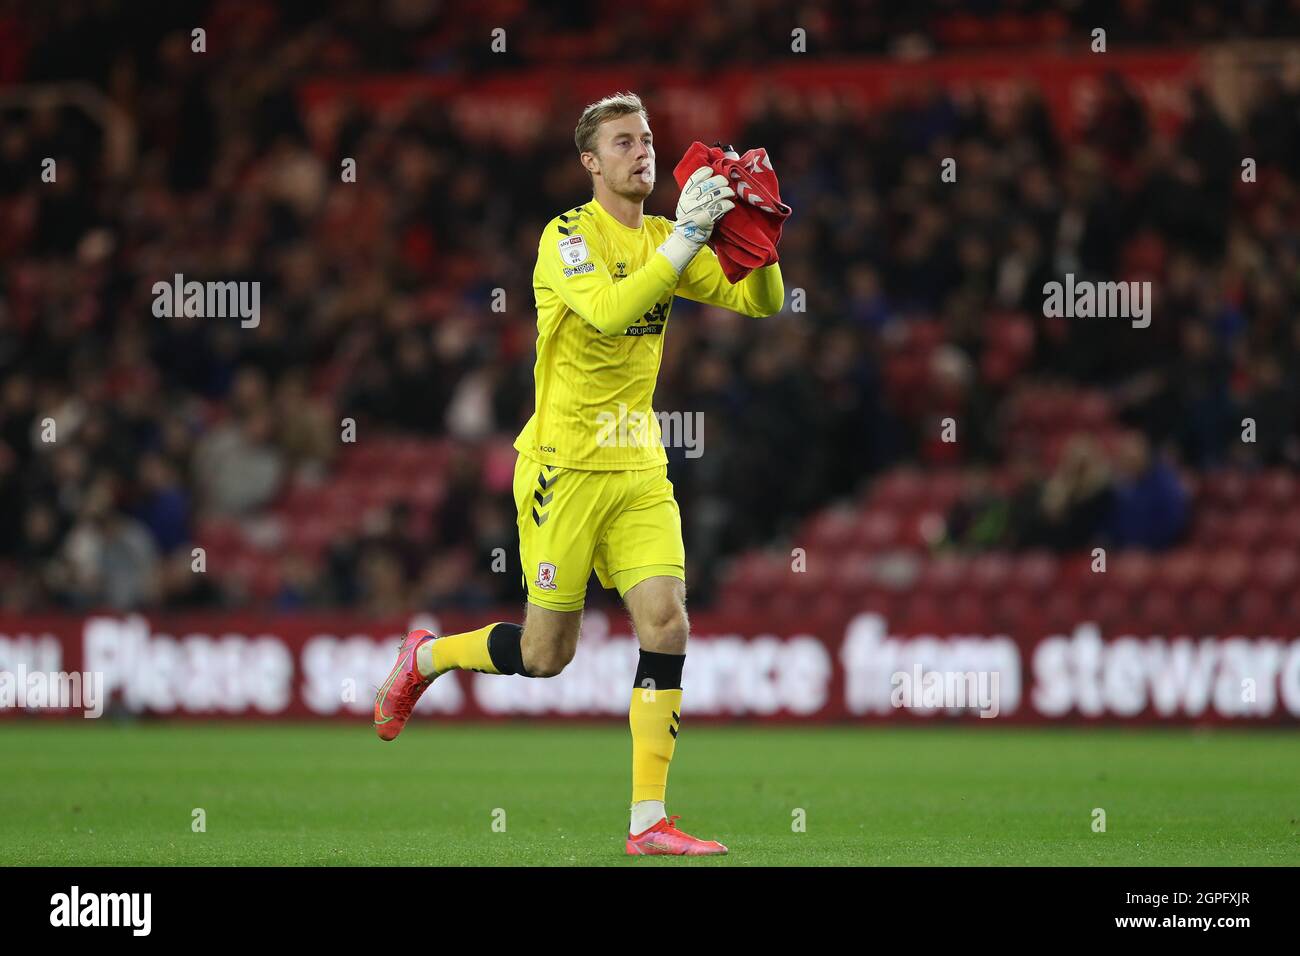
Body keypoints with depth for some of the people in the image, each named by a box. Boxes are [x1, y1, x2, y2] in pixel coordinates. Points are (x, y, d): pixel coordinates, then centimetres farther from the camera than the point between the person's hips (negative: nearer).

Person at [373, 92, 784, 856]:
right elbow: (609, 310, -29)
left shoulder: (662, 240, 9)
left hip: (640, 464, 6)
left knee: (668, 624, -10)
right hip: (566, 464, -5)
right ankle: (425, 658, 30)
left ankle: (648, 821, -7)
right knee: (546, 654, 0)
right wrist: (687, 237, -32)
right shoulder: (568, 237, -11)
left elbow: (761, 302, 8)